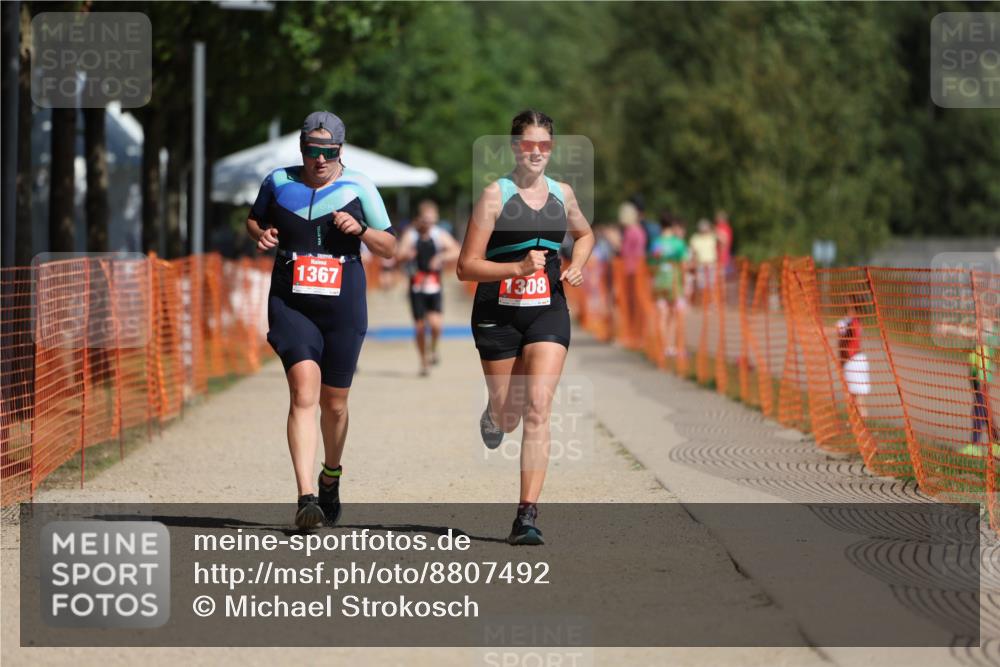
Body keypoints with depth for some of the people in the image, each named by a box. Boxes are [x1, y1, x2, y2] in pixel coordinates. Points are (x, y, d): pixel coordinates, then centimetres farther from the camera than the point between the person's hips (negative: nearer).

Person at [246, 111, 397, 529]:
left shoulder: (358, 188, 1)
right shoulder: (278, 182, 4)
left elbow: (389, 248, 6)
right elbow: (253, 219, 23)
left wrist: (359, 229, -14)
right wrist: (262, 234, -1)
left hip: (343, 308, 1)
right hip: (291, 304, -1)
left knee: (333, 402, 10)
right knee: (303, 392, -18)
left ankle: (331, 478, 39)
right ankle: (305, 497, -25)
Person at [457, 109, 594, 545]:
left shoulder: (562, 194, 7)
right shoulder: (495, 195, -7)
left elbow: (585, 235, 29)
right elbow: (466, 266, -10)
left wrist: (577, 265, 8)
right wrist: (518, 267, -22)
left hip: (548, 311, 2)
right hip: (498, 312, -2)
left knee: (537, 408, -14)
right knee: (507, 416, 9)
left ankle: (527, 517, -16)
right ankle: (493, 416, 51)